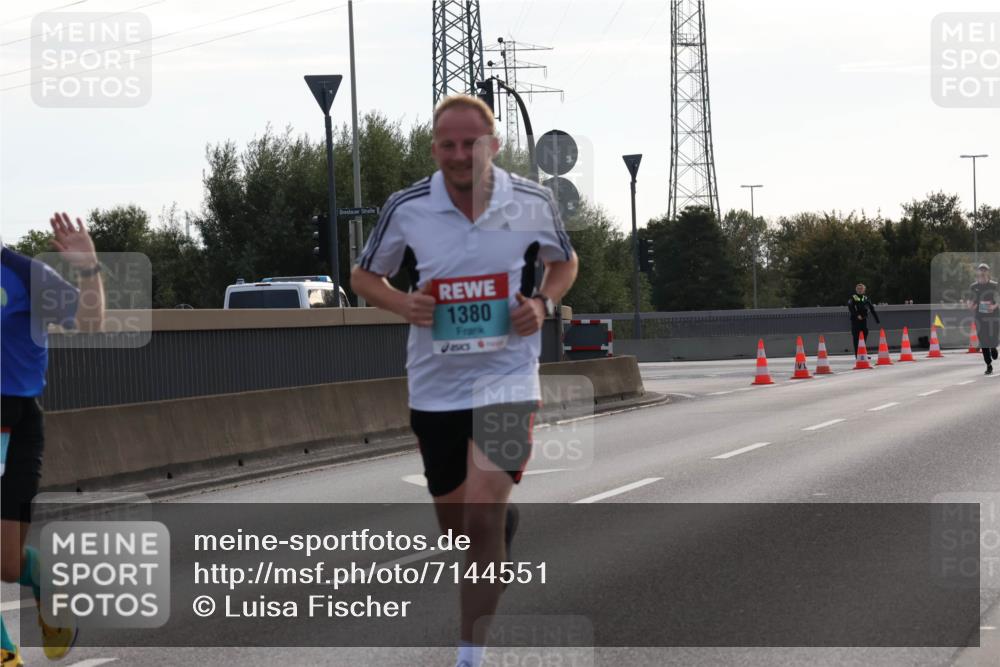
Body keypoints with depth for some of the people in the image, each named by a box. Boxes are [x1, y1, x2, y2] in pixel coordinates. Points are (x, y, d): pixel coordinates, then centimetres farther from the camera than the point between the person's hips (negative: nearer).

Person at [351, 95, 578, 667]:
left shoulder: (533, 203, -5)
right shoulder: (407, 208, -6)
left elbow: (564, 262, 14)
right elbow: (365, 276, 8)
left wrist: (543, 304, -6)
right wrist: (404, 304, -12)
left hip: (507, 378, -2)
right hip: (435, 386, 2)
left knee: (483, 516, -16)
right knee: (456, 523, 12)